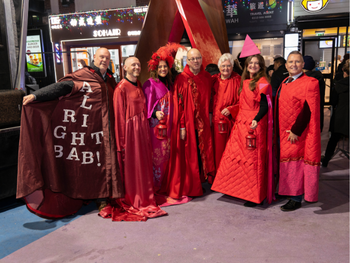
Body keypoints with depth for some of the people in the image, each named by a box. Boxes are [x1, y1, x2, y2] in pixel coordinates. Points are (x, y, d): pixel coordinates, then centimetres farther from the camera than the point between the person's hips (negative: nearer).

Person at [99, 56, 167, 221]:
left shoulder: (139, 86, 13)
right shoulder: (121, 88, -10)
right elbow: (119, 115, -13)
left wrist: (146, 130, 9)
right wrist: (122, 141, -16)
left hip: (142, 129, 8)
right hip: (130, 129, -8)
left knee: (144, 163, 13)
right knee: (130, 166, 2)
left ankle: (144, 197, 27)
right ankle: (132, 200, 15)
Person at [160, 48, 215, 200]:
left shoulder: (207, 77, 7)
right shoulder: (181, 79, -7)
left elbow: (209, 99, 14)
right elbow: (179, 104, -10)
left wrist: (209, 116, 8)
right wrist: (182, 126, -13)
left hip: (203, 123, 5)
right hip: (188, 123, -4)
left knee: (202, 152, 10)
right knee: (188, 155, 3)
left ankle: (199, 183, 26)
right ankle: (187, 187, 16)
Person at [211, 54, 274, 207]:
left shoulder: (262, 83, -7)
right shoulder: (245, 82, 14)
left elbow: (264, 106, -16)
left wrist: (256, 119, -31)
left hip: (255, 125, -7)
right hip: (242, 123, 7)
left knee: (253, 159, -2)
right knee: (234, 155, 6)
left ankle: (255, 195, 11)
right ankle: (239, 189, 21)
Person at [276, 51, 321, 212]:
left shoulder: (309, 83, -11)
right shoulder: (285, 83, 13)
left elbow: (308, 110, -18)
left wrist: (295, 131, -21)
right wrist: (277, 130, 11)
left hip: (296, 134, -7)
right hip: (282, 132, 7)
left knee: (295, 165, 0)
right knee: (285, 163, 14)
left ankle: (296, 200, 11)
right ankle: (286, 191, 29)